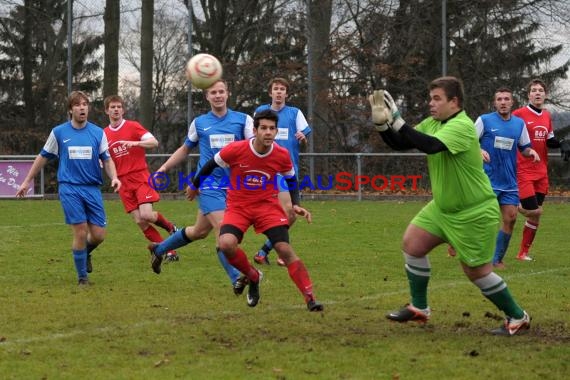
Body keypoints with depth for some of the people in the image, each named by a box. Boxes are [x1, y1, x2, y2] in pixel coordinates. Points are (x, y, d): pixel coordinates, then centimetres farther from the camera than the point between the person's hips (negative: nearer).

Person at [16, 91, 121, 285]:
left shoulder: (98, 133, 6)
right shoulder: (59, 132, 3)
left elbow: (106, 159, 8)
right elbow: (43, 157, 13)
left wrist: (114, 177, -12)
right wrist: (27, 181, 16)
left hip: (93, 189, 2)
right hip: (69, 188, -2)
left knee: (98, 235, -3)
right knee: (80, 232, -10)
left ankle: (86, 253, 33)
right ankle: (82, 276, 6)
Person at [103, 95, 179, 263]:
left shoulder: (132, 126, -2)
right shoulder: (104, 134, 10)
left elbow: (154, 142, -10)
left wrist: (134, 143, -25)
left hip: (140, 177, -4)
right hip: (123, 182, 4)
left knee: (146, 215, -21)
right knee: (140, 222, -4)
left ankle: (170, 227, 11)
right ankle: (169, 251, 4)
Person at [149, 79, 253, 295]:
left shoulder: (243, 120, 3)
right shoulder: (199, 123, 7)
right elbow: (185, 149, 21)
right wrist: (164, 168, 15)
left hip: (233, 185, 2)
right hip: (209, 185, -2)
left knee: (200, 231, 12)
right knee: (223, 229, -18)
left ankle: (159, 249, 36)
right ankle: (236, 279, -19)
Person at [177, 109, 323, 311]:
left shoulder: (282, 155, -10)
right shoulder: (235, 150, -17)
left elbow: (291, 179, 11)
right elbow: (211, 164, 2)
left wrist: (295, 205, -3)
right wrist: (194, 186, 16)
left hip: (268, 206, 0)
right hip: (238, 207, 0)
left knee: (285, 249, -15)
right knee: (226, 244, -26)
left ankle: (310, 299, -12)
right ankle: (253, 277, 3)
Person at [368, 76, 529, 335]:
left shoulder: (462, 126, -25)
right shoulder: (432, 124, 2)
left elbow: (430, 146, -41)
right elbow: (400, 144, 5)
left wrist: (397, 121, -39)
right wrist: (381, 123, -13)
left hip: (475, 213, -9)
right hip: (443, 207, 9)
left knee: (476, 271, -4)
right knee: (412, 243, 1)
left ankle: (517, 318, 13)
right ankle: (419, 308, 15)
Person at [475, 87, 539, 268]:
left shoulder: (519, 123, 8)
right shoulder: (484, 120, -4)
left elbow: (524, 148, 16)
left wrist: (531, 151, -6)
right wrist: (480, 151, -21)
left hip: (509, 182, 4)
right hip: (487, 180, -4)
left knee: (510, 219, 0)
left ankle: (497, 259, 12)